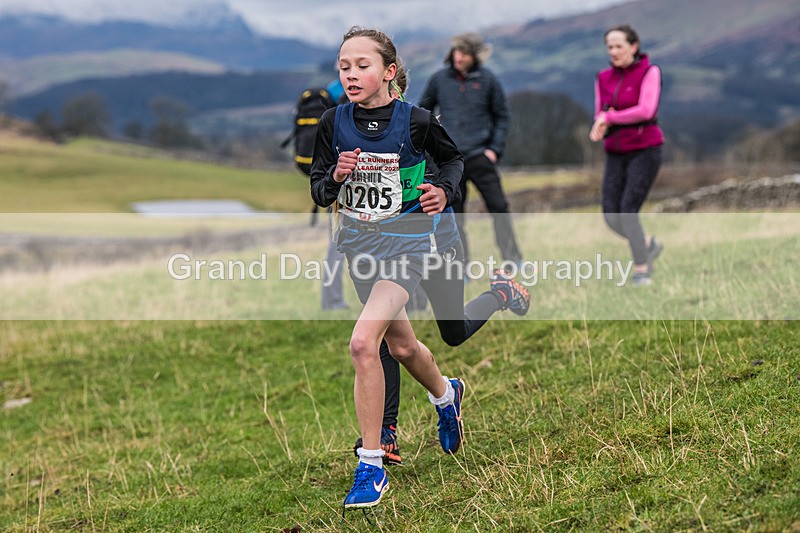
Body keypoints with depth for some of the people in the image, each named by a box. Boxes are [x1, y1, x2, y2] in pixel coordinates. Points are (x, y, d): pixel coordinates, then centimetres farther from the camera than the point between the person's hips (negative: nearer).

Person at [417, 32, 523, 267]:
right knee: (453, 213, 3)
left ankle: (513, 260, 0)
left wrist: (495, 148, -3)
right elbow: (423, 109, 16)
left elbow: (501, 116, 7)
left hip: (480, 157, -1)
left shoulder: (487, 79, 1)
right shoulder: (439, 79, 4)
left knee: (498, 206, -5)